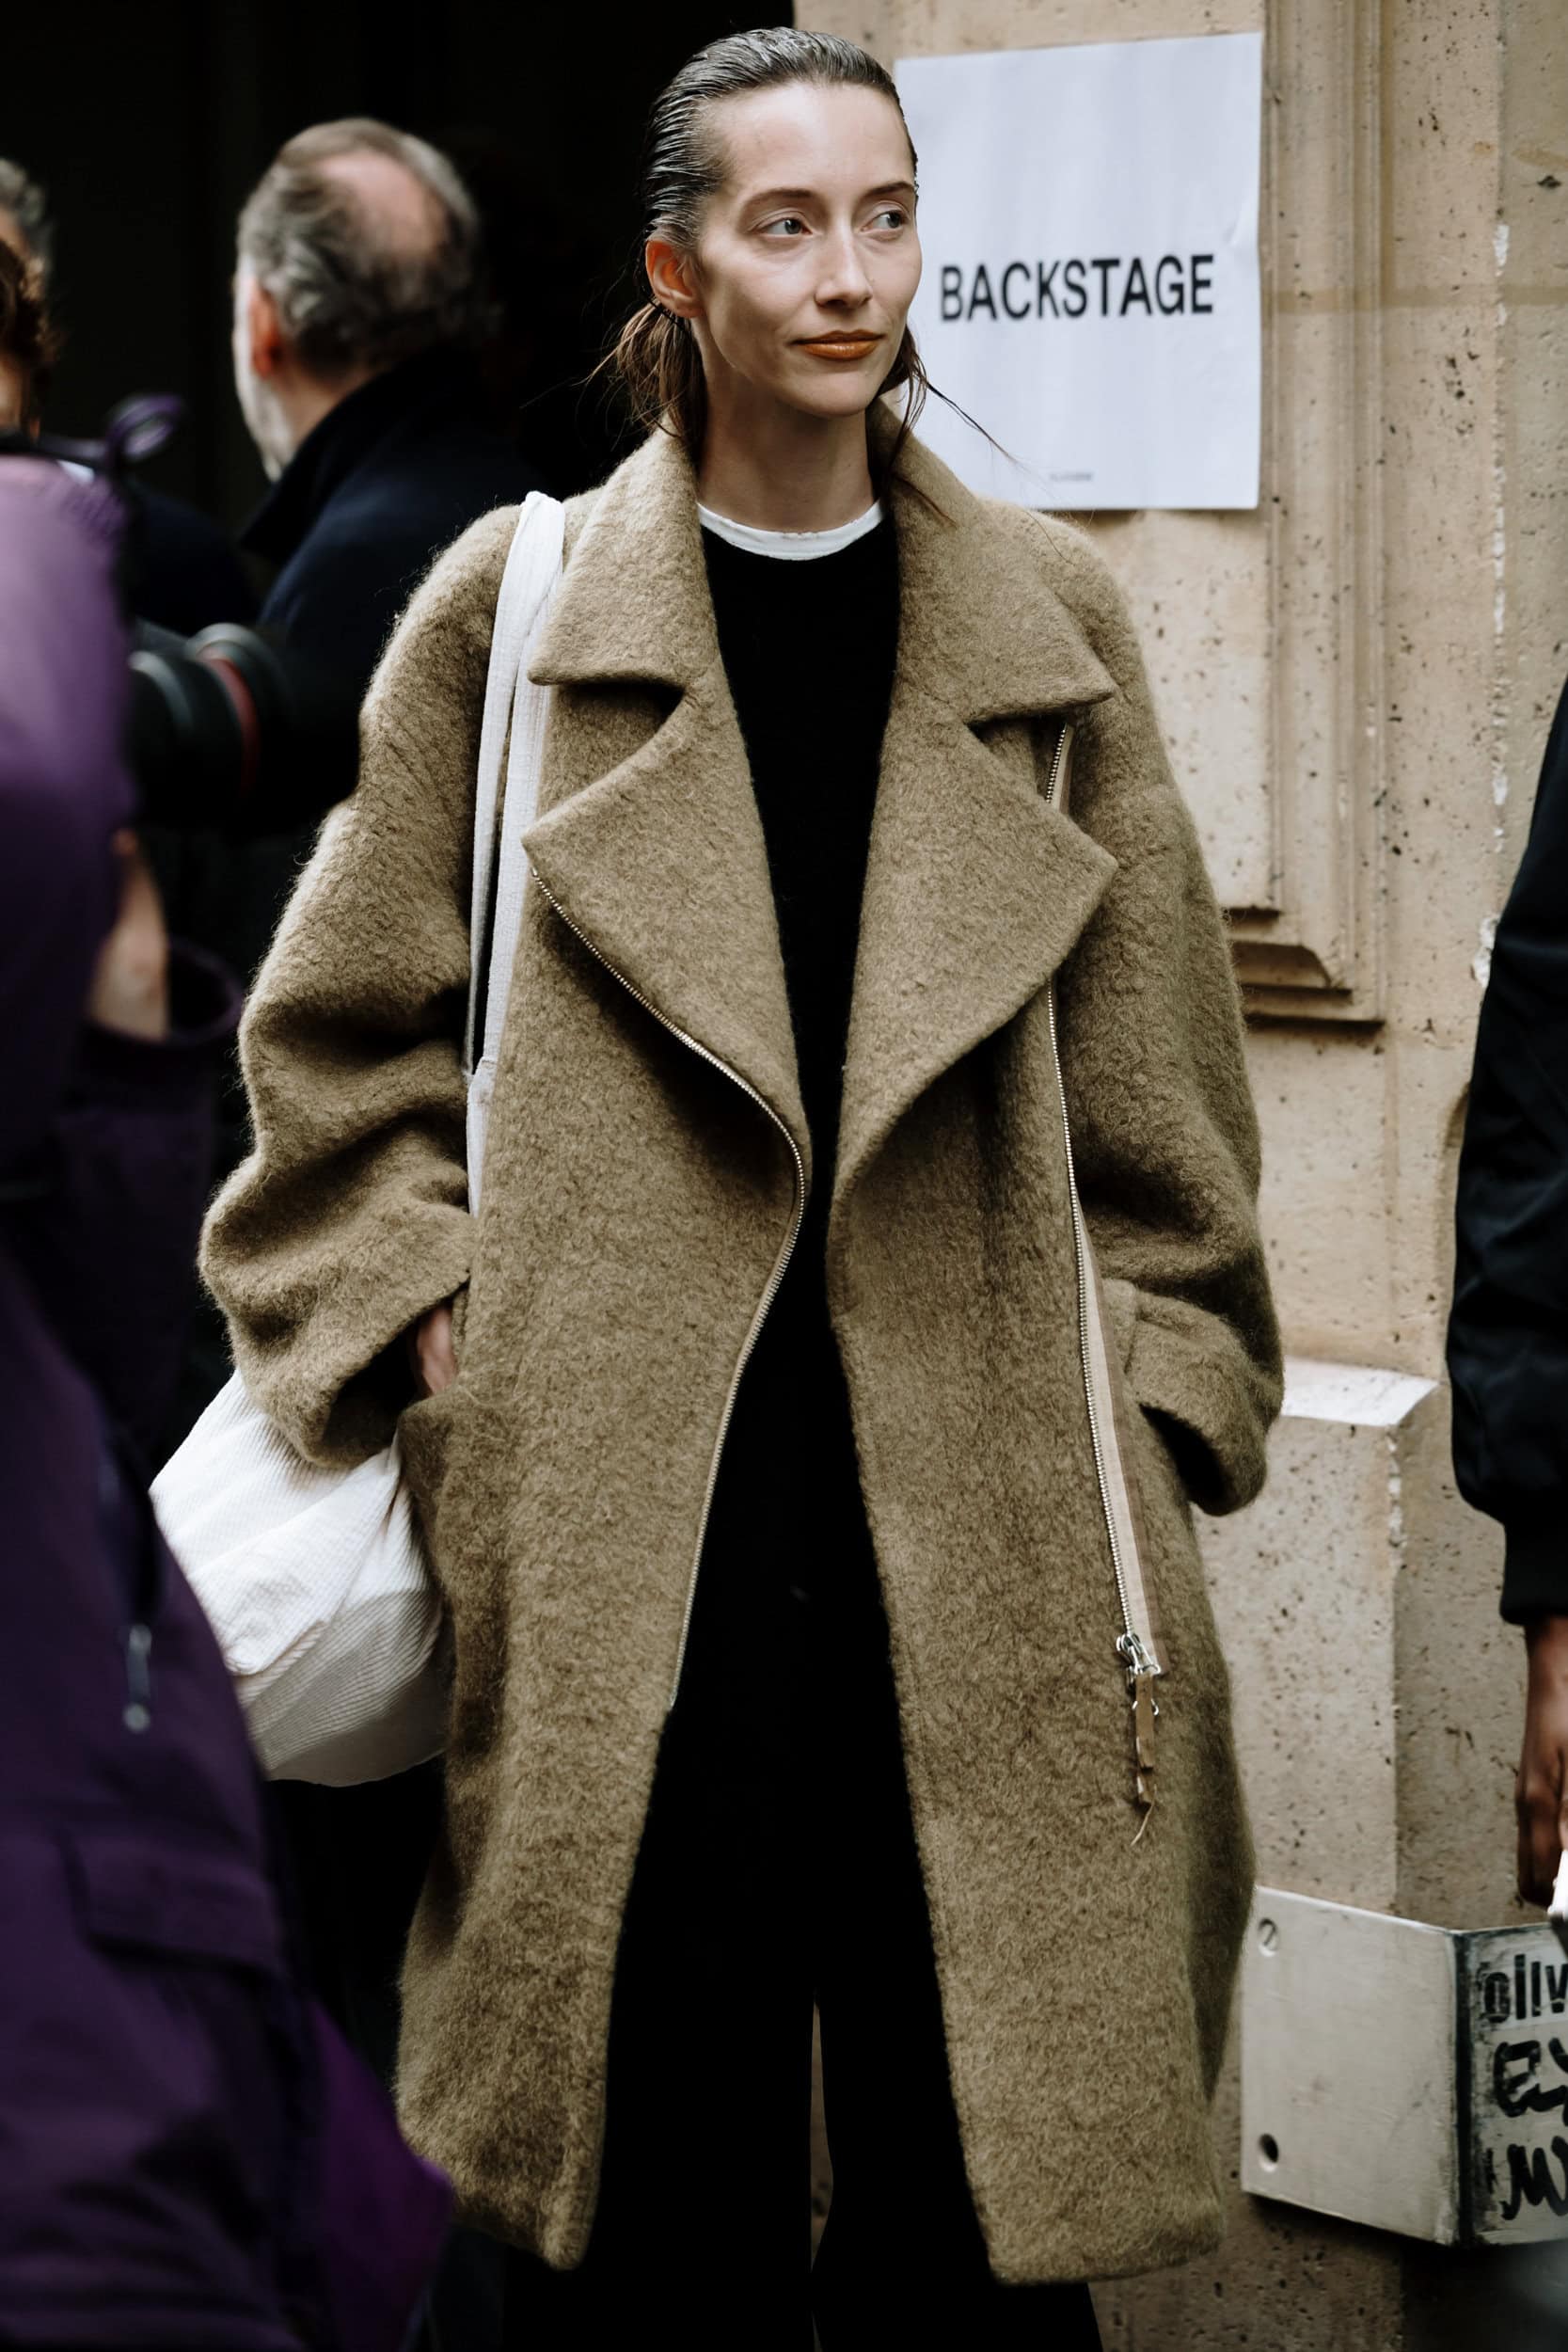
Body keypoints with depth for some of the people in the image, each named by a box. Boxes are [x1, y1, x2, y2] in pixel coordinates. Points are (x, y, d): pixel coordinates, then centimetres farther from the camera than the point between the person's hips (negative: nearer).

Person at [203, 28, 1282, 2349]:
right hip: (620, 1511, -1)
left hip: (973, 1495, 1)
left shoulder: (1048, 624, 8)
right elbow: (339, 1033, 10)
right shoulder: (513, 609, 3)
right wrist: (414, 1315, 0)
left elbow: (1153, 1064, 11)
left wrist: (1165, 1392, 7)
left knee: (981, 2156, 3)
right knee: (655, 2166, 5)